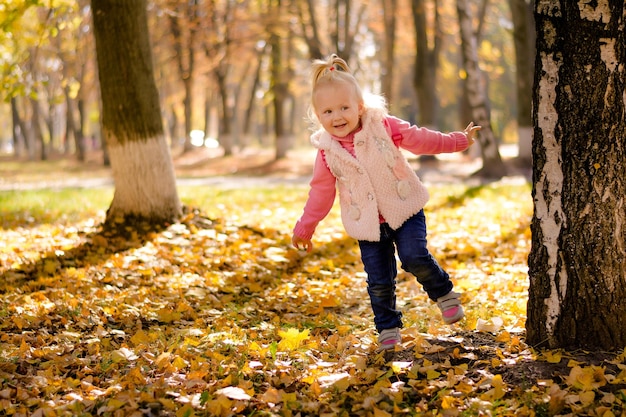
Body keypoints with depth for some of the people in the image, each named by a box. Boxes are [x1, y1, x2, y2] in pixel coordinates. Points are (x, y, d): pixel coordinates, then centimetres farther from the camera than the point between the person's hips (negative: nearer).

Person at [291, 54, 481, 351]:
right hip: (368, 223, 2)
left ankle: (444, 294, 7)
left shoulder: (383, 126, -9)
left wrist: (458, 141, 8)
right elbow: (320, 193, 6)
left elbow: (419, 138, 3)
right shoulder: (327, 152, -4)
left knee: (415, 258, -19)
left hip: (404, 210, -2)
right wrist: (304, 229, 10)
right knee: (379, 282, 1)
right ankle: (388, 329, 20)